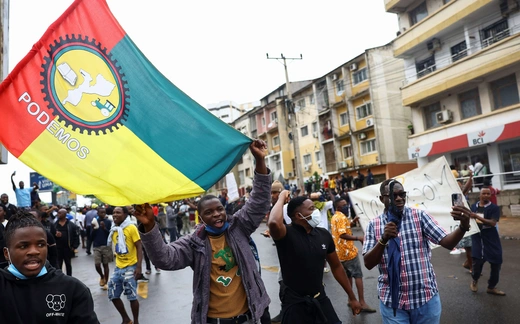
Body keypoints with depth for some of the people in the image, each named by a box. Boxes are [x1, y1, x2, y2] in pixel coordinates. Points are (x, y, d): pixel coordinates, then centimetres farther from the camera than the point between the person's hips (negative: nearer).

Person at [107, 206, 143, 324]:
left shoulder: (131, 228, -11)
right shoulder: (113, 230, 8)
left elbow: (139, 248, -12)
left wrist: (138, 267, -19)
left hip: (130, 267, -7)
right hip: (118, 267, 7)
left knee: (132, 297, -2)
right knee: (113, 296, 10)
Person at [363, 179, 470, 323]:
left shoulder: (419, 216, -3)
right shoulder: (373, 225, -2)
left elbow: (447, 243, -10)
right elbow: (368, 264, -7)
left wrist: (463, 227, -29)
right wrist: (384, 239, -21)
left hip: (426, 297, 1)